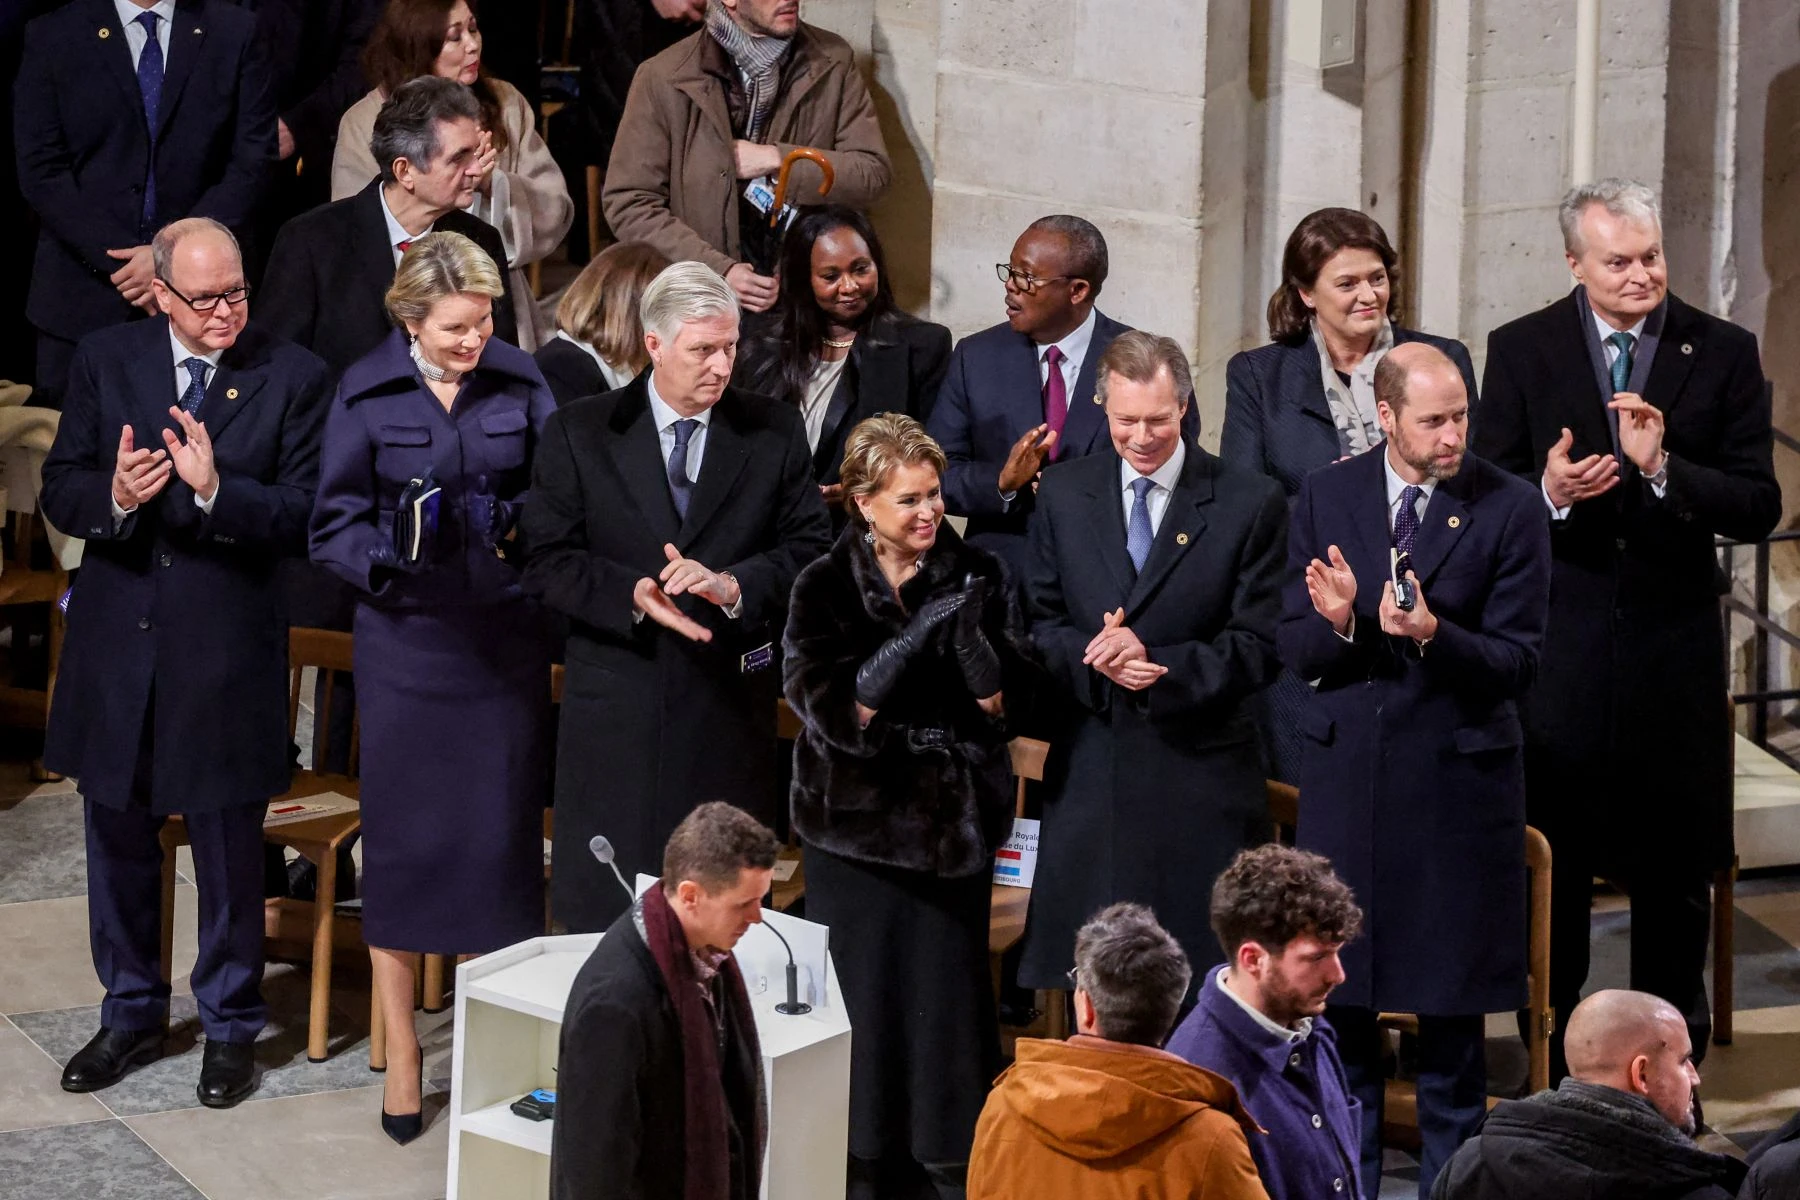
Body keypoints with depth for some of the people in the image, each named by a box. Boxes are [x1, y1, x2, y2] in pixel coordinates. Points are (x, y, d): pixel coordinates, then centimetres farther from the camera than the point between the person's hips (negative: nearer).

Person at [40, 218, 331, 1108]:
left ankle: (229, 1026, 26)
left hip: (226, 647, -3)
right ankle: (132, 1013, 33)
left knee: (229, 851, 8)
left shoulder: (292, 377, -6)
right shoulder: (105, 361, 1)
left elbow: (304, 517, -11)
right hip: (116, 638, 3)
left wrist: (215, 489, -27)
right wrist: (113, 498, -20)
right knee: (117, 840, 15)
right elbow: (59, 491, 2)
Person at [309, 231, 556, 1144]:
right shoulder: (366, 395, -2)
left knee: (503, 832, 5)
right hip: (407, 641, -1)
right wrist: (393, 559, -20)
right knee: (402, 837, 4)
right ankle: (401, 1051, 16)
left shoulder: (520, 383, 1)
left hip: (505, 642, 1)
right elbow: (335, 526, -2)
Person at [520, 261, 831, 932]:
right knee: (604, 907, 4)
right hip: (618, 697, -1)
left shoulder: (774, 434, 5)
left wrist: (733, 585, -17)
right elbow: (546, 561, -2)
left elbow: (811, 549, 1)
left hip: (730, 700, 1)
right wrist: (632, 593, -18)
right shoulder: (579, 435, 2)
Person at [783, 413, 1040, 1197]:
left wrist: (971, 641, -25)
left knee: (950, 985, 3)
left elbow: (1009, 706, -6)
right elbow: (826, 705, -15)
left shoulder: (979, 578, -1)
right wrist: (912, 639, -26)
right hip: (856, 817, 0)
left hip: (951, 816, 1)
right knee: (860, 985, 6)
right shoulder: (825, 588, -4)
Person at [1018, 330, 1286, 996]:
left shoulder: (1250, 503, -2)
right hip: (1089, 767, 3)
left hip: (1200, 772, -2)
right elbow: (1040, 621, 8)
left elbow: (1259, 647, -5)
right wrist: (1094, 659, -14)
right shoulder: (1063, 494, 8)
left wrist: (1155, 664, -19)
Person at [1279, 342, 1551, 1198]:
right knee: (1340, 996, 10)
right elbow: (1294, 648, 1)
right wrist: (1337, 622, -20)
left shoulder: (1510, 510, -5)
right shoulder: (1324, 498, 2)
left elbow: (1515, 664, -8)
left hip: (1457, 777, -2)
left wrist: (1434, 635, -25)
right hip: (1347, 774, 2)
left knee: (1450, 1002, 7)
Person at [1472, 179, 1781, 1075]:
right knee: (1551, 867, 8)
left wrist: (1663, 469, -20)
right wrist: (1548, 494, -21)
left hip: (1672, 642, 0)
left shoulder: (1723, 353, 1)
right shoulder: (1521, 351, 1)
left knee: (1674, 871, 9)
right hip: (1557, 645, 0)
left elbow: (1758, 507, -5)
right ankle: (1551, 1064, 22)